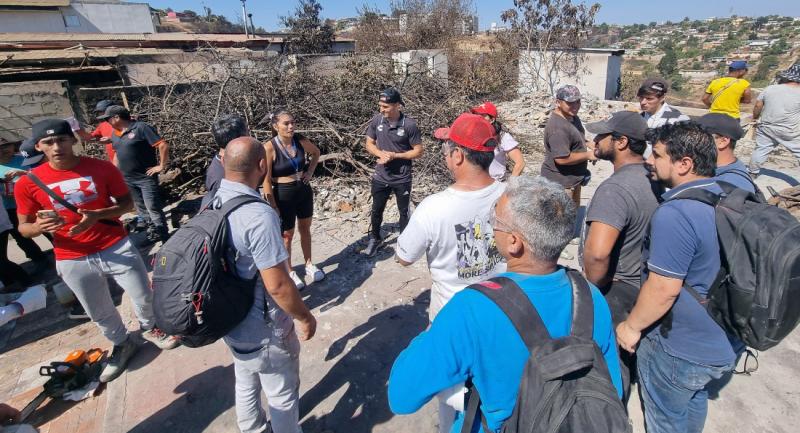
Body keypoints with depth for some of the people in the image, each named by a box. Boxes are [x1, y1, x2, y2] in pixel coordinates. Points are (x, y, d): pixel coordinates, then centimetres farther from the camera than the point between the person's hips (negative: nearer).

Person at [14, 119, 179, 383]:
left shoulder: (102, 168, -8)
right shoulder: (28, 183, -6)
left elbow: (127, 203, -2)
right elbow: (23, 228, 1)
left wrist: (97, 215, -20)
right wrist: (39, 226, -23)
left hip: (117, 248, -1)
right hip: (73, 260, 1)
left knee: (144, 296, 11)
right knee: (100, 313, 17)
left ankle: (149, 328, 42)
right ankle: (122, 345, 42)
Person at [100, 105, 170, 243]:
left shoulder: (141, 128, -13)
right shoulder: (115, 134, 10)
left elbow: (163, 145, -19)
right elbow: (117, 154, 24)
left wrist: (161, 166, -16)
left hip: (146, 177, -8)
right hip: (127, 179, 8)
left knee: (153, 208, -6)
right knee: (140, 208, 14)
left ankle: (164, 237, 3)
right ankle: (152, 232, 27)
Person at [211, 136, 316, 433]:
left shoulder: (210, 202, -6)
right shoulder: (258, 215, -32)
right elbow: (277, 285, -29)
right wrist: (305, 317, -12)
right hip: (264, 330, -8)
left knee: (246, 385, 29)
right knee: (283, 395, 17)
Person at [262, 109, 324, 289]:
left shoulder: (301, 141, -6)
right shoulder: (269, 148, -20)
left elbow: (316, 153, 17)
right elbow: (266, 181, -17)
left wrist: (310, 172, 4)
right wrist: (273, 207, -16)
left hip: (304, 191, 5)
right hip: (283, 195, -5)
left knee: (305, 229, 19)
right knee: (287, 235, 10)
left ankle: (309, 264, 38)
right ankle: (289, 271, 28)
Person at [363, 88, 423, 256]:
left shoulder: (409, 124, -16)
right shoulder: (376, 121, -6)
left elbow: (418, 152, -11)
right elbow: (369, 144, 4)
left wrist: (395, 155, -20)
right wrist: (381, 154, -17)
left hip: (402, 179, -3)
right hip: (380, 177, 3)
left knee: (404, 212, 14)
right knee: (376, 210, 17)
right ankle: (375, 239, 40)